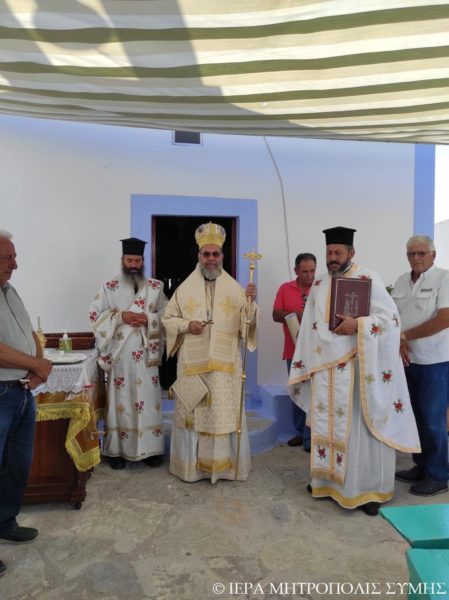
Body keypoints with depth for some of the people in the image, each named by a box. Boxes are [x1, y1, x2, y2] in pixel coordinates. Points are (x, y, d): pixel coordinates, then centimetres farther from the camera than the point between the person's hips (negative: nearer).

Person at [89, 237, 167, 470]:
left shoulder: (155, 287, 6)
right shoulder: (109, 287, 3)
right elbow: (95, 314, -1)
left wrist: (148, 319, -13)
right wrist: (121, 316, -14)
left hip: (146, 353, 1)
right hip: (119, 353, -1)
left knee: (148, 399, 5)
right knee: (120, 400, 4)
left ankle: (150, 449, 17)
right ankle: (118, 450, 16)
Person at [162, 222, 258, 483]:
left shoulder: (235, 288, 5)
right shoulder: (185, 288, 5)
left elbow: (248, 322, 0)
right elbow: (168, 319, 9)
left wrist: (251, 302, -19)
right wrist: (186, 325, -10)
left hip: (225, 363, 0)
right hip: (193, 362, 0)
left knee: (226, 412, 5)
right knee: (193, 412, 7)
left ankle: (225, 463, 20)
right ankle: (192, 464, 21)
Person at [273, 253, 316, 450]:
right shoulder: (285, 288, 5)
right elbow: (276, 315, 1)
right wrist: (295, 314, -16)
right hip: (293, 350, 3)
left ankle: (311, 438, 6)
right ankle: (301, 432, 28)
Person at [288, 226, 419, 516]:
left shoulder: (368, 279, -5)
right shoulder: (318, 284, 11)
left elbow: (390, 316, -9)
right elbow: (310, 326, 13)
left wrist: (358, 325, -24)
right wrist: (304, 366, 10)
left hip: (356, 367, -5)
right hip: (325, 367, 5)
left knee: (359, 425, 1)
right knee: (327, 424, 13)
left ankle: (367, 489, 14)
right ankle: (329, 479, 27)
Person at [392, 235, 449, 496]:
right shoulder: (402, 281, 10)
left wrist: (405, 335, -13)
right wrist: (399, 342, -9)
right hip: (407, 359, 6)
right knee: (415, 416, 13)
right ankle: (421, 466, 28)